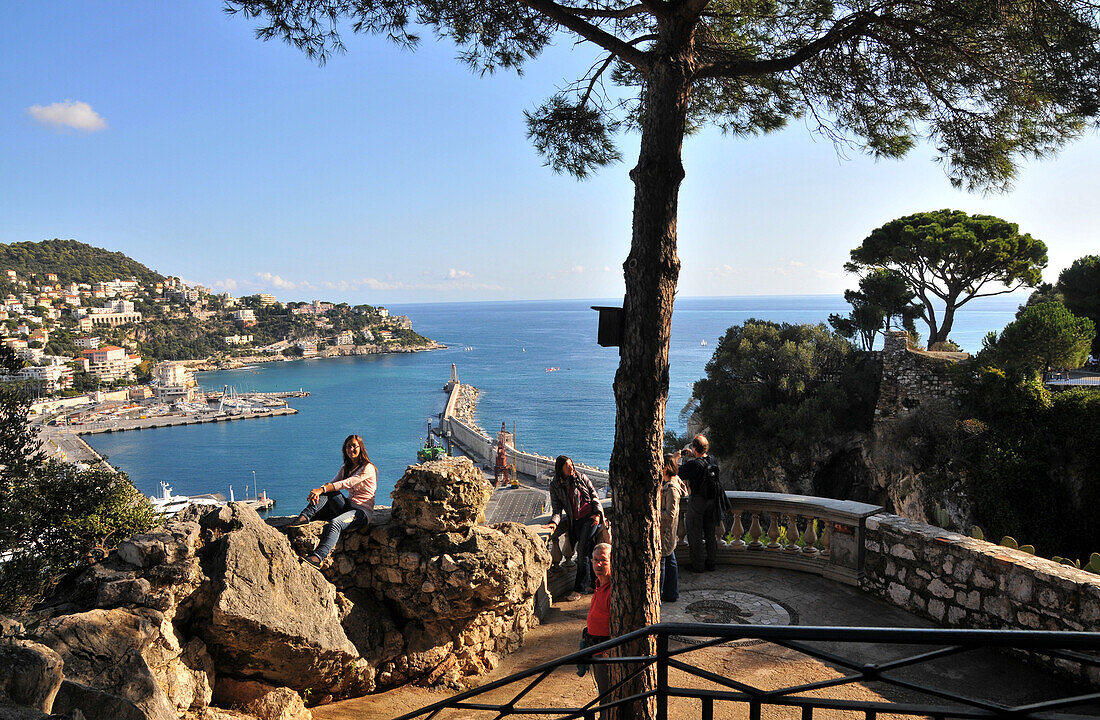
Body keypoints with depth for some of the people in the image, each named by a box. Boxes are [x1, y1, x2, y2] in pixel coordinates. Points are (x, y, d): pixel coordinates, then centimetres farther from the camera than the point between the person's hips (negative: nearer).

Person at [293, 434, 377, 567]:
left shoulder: (368, 468, -6)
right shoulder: (345, 468, 18)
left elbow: (346, 483, -19)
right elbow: (333, 483, 2)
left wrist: (322, 489, -29)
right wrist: (318, 492, -21)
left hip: (363, 512, -7)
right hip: (348, 506, 7)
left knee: (335, 523, -36)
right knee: (328, 492, -18)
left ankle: (317, 557, -54)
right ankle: (305, 517, -30)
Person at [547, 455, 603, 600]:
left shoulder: (581, 478, 2)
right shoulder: (555, 485, 5)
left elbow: (594, 496, 9)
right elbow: (557, 508, 3)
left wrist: (597, 513, -3)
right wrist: (554, 522, -16)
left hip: (589, 517, -3)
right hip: (574, 521, 3)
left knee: (582, 551, -12)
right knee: (582, 552, -2)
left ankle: (578, 589, -10)